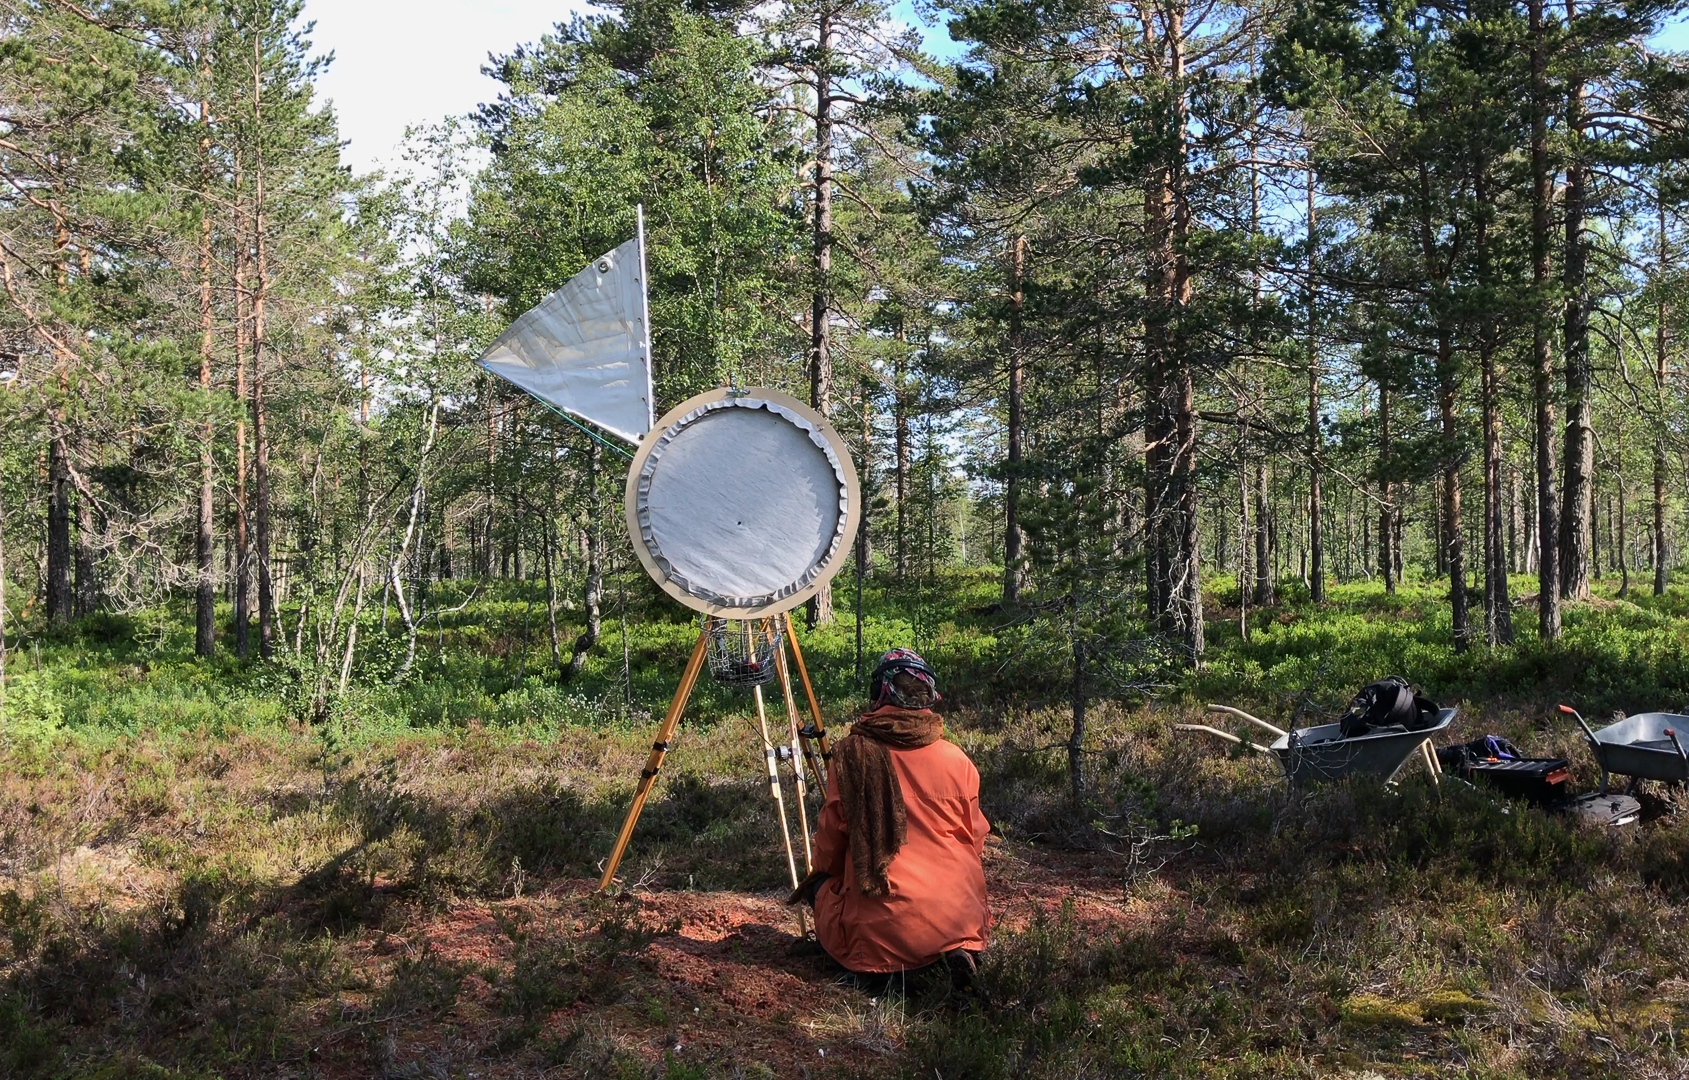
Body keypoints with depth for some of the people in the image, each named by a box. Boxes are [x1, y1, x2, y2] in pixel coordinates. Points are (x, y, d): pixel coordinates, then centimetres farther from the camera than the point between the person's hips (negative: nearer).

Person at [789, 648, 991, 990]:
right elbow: (975, 840, 8)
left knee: (823, 887, 27)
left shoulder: (850, 753, -6)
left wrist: (821, 876, 21)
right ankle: (959, 949, 0)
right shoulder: (956, 760, -2)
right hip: (955, 911, 1)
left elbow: (831, 833, 0)